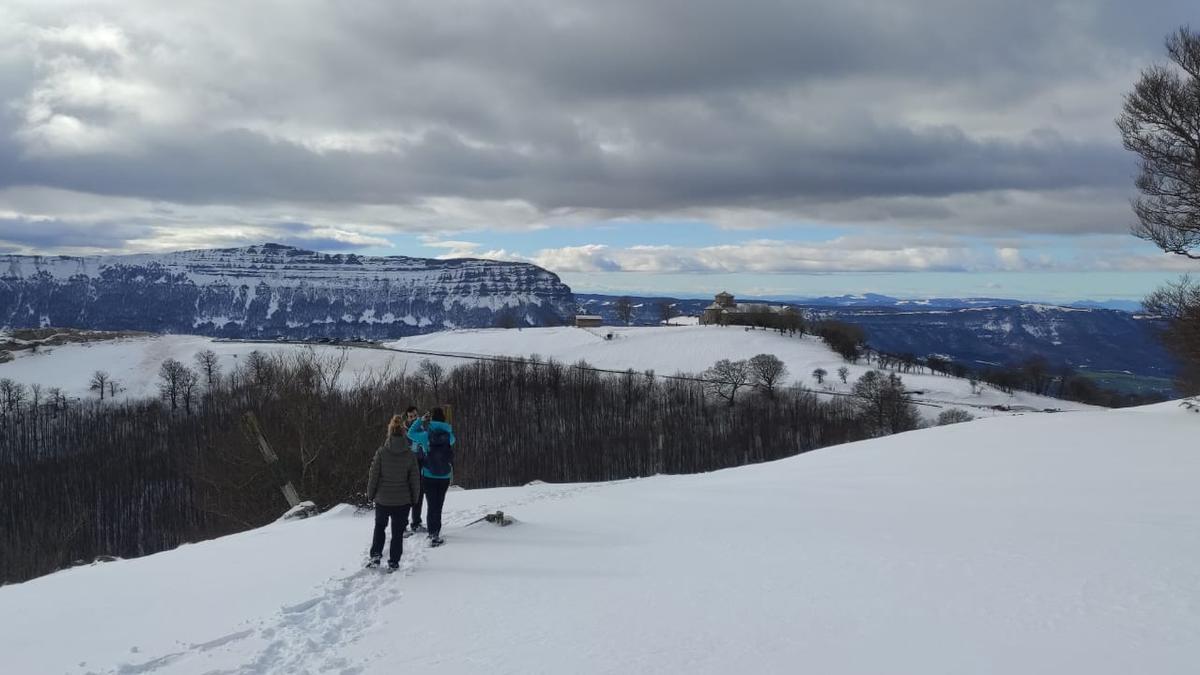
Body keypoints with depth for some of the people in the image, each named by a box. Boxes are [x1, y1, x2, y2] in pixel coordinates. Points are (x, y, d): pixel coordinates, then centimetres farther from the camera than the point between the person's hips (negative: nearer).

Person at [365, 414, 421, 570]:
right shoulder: (409, 454, -8)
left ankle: (375, 555, 10)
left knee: (379, 527, 21)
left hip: (382, 499, 0)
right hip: (402, 500, 0)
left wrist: (370, 494, 8)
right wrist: (414, 498, 11)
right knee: (398, 532, 10)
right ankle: (393, 562, 11)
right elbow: (414, 479, -1)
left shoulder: (381, 452, -12)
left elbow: (373, 475, -6)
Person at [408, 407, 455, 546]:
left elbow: (410, 433, 2)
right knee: (438, 505, 15)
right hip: (444, 477, 2)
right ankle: (435, 533, 25)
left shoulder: (426, 436, -13)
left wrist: (421, 420, 6)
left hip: (428, 477, -2)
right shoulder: (449, 436, -10)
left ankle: (434, 534, 4)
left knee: (432, 505, 7)